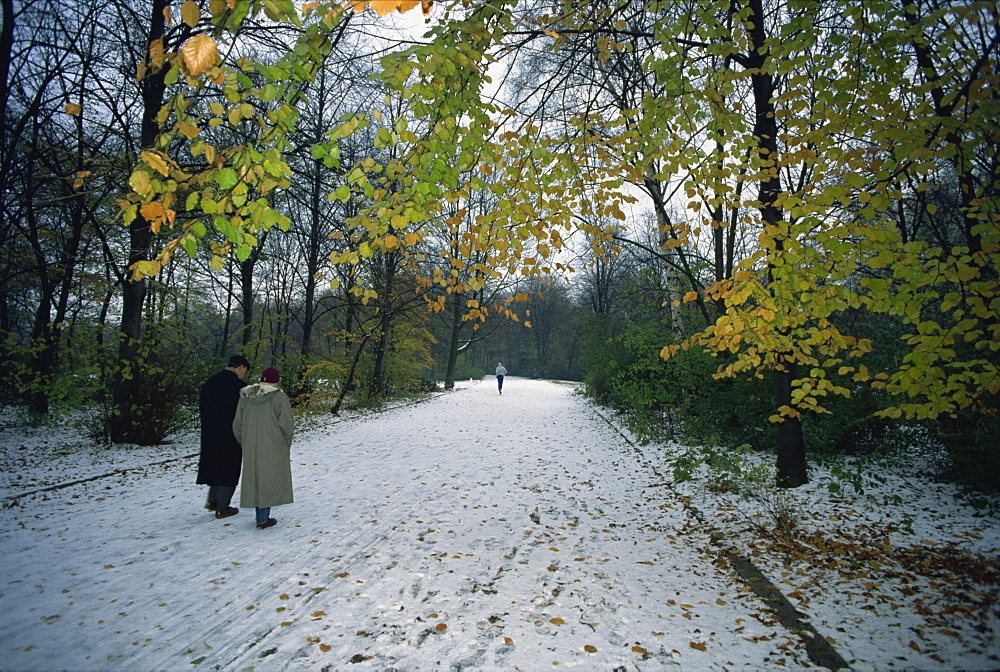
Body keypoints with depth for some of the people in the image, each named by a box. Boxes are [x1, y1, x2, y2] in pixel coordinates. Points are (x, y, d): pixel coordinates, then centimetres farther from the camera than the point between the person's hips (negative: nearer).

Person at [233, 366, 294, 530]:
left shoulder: (245, 397, 6)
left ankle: (262, 516, 19)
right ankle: (263, 519, 1)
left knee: (255, 478, 13)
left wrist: (245, 442, 20)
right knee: (269, 479, 1)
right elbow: (286, 424, -13)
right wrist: (287, 443, 2)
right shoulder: (279, 397, -11)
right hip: (273, 448, -5)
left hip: (250, 448, 5)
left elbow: (237, 425, 9)